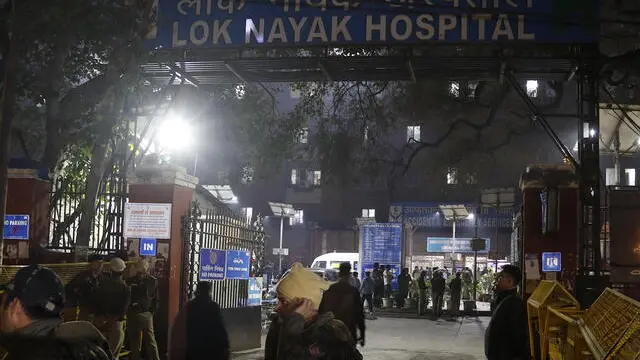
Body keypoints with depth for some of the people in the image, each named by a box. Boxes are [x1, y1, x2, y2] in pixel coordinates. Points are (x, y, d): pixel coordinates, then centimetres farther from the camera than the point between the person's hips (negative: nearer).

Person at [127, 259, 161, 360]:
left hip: (146, 314, -3)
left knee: (150, 340, -6)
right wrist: (128, 310, -1)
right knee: (134, 341, 11)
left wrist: (152, 312, -3)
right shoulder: (131, 281, 6)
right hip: (132, 314, 3)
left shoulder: (153, 281, 1)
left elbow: (155, 299, 2)